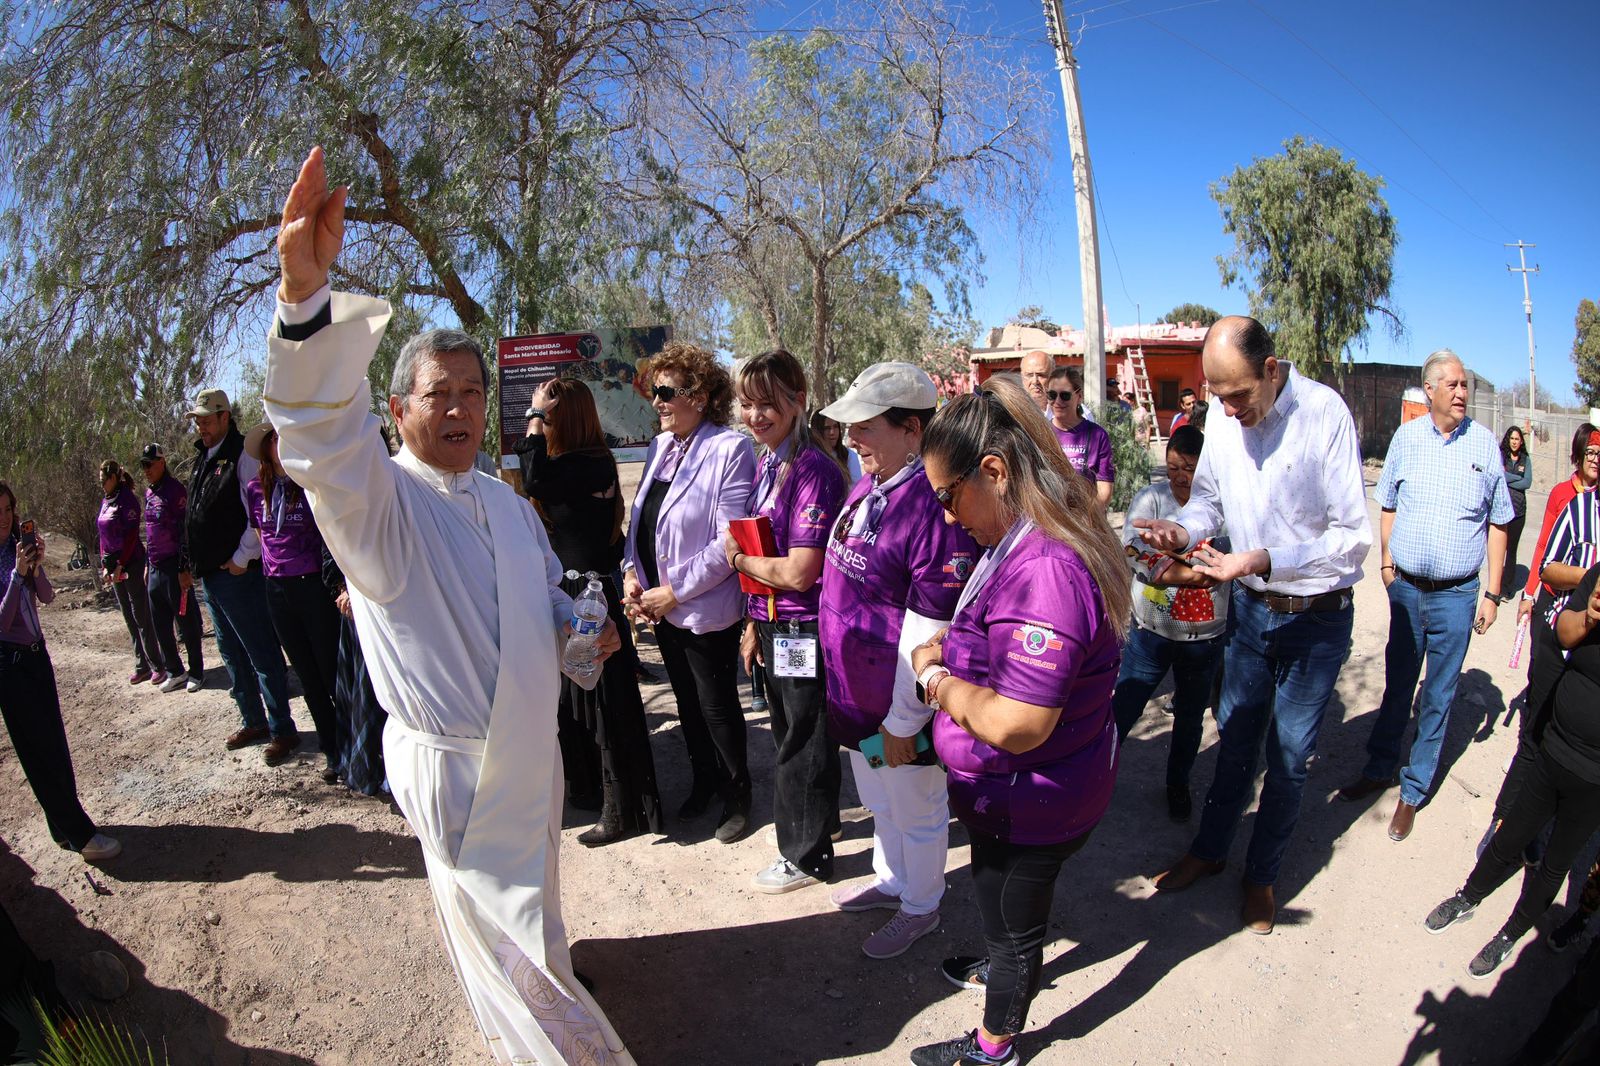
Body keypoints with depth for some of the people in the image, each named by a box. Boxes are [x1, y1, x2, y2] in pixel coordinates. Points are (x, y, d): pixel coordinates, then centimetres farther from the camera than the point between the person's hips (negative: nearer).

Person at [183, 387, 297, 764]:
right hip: (210, 575, 9)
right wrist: (191, 565, 17)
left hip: (238, 574, -9)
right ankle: (253, 721, 29)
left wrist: (241, 558, -17)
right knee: (231, 652, 17)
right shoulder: (203, 457, 16)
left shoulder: (242, 453, -11)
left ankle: (282, 730, 4)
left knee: (262, 653, -3)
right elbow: (195, 518, 21)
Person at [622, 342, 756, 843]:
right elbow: (639, 517, 13)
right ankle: (703, 782, 42)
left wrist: (674, 590, -19)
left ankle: (736, 797, 31)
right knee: (687, 699, 21)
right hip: (659, 605, 7)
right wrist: (631, 573, -3)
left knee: (717, 705, 8)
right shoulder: (659, 447, 6)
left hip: (706, 609, -7)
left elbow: (730, 540, -22)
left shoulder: (729, 449, -17)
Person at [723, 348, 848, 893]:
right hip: (772, 626, 8)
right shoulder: (766, 465, 7)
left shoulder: (813, 470, -21)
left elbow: (798, 572, -25)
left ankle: (806, 855, 28)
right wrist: (753, 624, 14)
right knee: (788, 732, 23)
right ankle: (816, 822, 45)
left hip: (804, 630, -8)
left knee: (803, 741, 8)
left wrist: (739, 558, -10)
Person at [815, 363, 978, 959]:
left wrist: (902, 721, -19)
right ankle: (890, 881, 52)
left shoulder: (932, 506, -27)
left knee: (916, 813, 17)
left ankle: (919, 908, 40)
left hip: (898, 708, -8)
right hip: (853, 691, 8)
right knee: (878, 803, 28)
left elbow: (927, 632, -25)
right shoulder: (866, 488, 2)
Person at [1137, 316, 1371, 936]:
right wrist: (1183, 530, -14)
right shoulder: (1223, 420, -7)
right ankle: (1210, 849, 38)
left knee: (1289, 754, 10)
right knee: (1235, 735, 18)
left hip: (1316, 616, -4)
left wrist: (1262, 560, -31)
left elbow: (1353, 536, -22)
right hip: (1249, 607, 4)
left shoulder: (1325, 413, -22)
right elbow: (1208, 498, 7)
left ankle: (1262, 873, 32)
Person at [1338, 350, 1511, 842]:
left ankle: (1413, 792, 21)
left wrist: (1492, 593, 0)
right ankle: (1379, 769, 31)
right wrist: (1386, 564, 2)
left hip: (1457, 595, -1)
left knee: (1438, 696, 8)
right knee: (1397, 685, 14)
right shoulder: (1406, 437, 1)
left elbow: (1498, 523, 2)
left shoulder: (1484, 443, -2)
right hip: (1406, 588, 1)